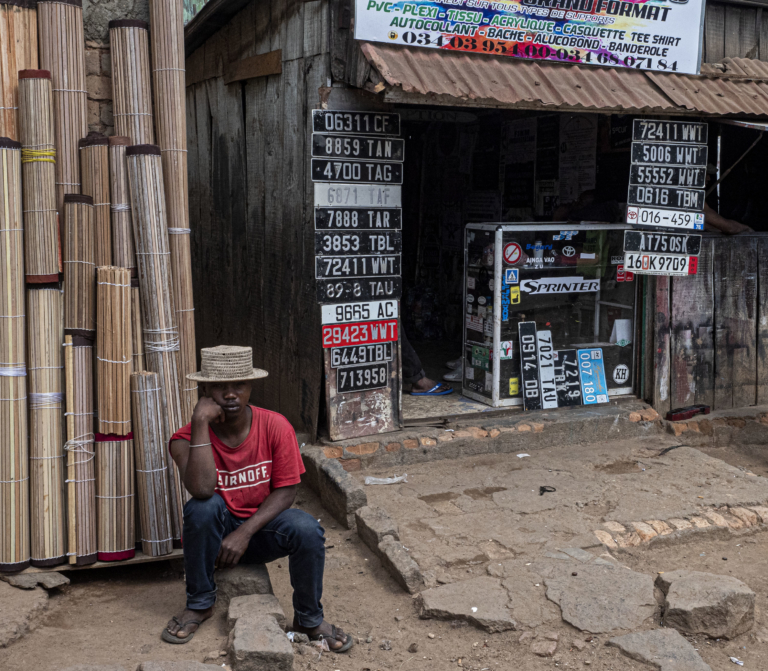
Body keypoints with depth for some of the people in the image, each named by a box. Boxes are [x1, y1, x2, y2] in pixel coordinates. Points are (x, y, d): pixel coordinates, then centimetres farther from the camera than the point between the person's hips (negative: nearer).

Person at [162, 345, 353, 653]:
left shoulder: (276, 426, -14)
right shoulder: (187, 438, -16)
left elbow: (286, 491, -12)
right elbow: (202, 489, -34)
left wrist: (245, 533, -23)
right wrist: (201, 422, -35)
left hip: (261, 529, 0)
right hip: (215, 532, 0)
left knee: (307, 529, -29)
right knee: (203, 507, -33)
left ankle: (308, 618, -2)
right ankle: (199, 604, -9)